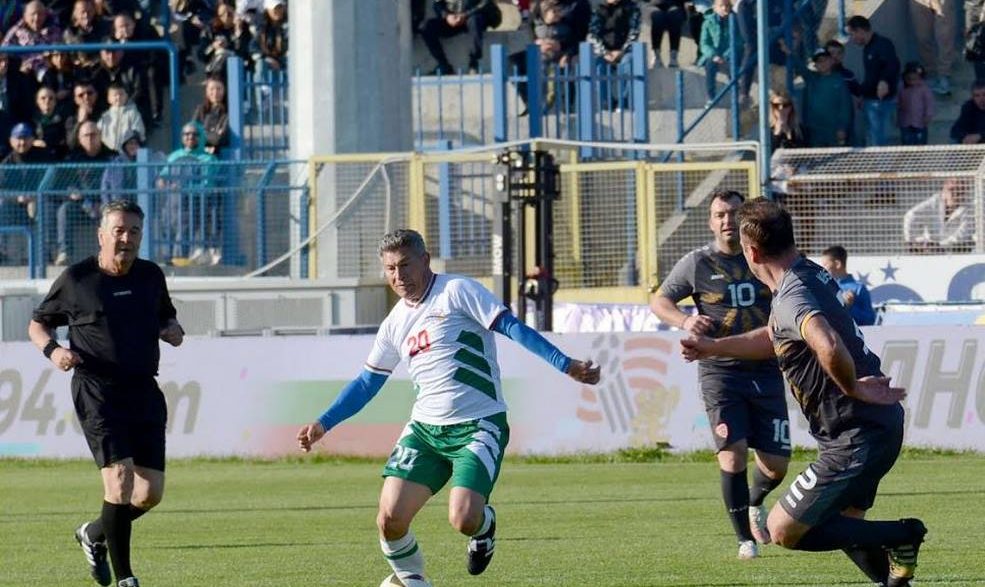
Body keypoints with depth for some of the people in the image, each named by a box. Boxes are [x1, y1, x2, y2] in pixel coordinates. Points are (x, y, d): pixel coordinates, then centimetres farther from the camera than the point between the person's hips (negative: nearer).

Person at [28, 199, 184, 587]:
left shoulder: (151, 276, 11)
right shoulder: (75, 280, 0)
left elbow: (166, 318, 28)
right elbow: (37, 324, 11)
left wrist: (173, 330, 4)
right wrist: (52, 349, -10)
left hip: (144, 391, 5)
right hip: (97, 391, -5)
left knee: (150, 493, 0)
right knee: (120, 476, -19)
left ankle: (95, 534, 29)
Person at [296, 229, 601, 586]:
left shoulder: (456, 291, -6)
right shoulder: (395, 324, 13)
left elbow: (513, 328, -12)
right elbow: (367, 382, 24)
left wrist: (565, 365, -21)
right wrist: (323, 424, 20)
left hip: (478, 426, -6)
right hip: (425, 428, 6)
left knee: (464, 519, -22)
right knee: (390, 519, -10)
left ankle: (485, 526, 16)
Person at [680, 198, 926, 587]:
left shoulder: (791, 298, -21)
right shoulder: (811, 275, 10)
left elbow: (828, 346, -44)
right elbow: (773, 339, 30)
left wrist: (854, 389, -27)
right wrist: (711, 347, 37)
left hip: (857, 437, -10)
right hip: (882, 424, 10)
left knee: (783, 530, -3)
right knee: (844, 526, 25)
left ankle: (900, 537, -5)